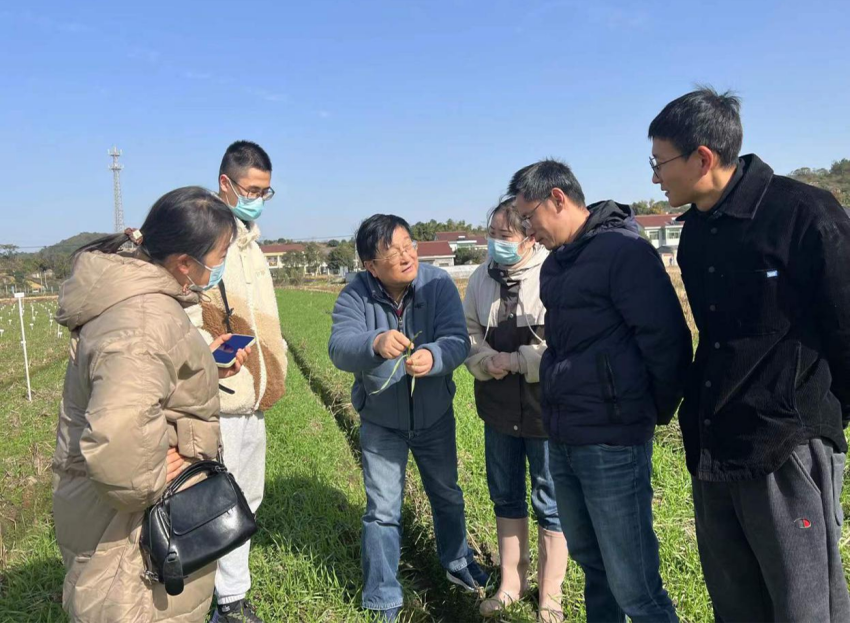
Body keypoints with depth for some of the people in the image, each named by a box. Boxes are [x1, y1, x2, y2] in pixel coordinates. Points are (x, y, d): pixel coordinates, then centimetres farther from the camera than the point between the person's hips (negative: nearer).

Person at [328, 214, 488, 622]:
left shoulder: (438, 284, -17)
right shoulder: (355, 296, -19)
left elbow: (457, 340, -26)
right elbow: (339, 348, -33)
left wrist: (433, 356, -49)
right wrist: (375, 343, -54)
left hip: (435, 416, 2)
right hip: (381, 423, -1)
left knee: (447, 495, 22)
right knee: (382, 511, 5)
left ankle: (457, 564, 49)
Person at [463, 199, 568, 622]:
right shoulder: (481, 278, 5)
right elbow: (467, 332, 10)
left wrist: (514, 361, -17)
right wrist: (486, 361, -10)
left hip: (546, 408, -6)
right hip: (498, 408, 6)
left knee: (550, 502, 9)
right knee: (505, 497, 18)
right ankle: (511, 583, 36)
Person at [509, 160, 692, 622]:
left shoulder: (624, 250, -14)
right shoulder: (555, 263, 13)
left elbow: (666, 340, -15)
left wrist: (657, 411, -4)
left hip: (612, 443, -8)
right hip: (561, 440, 9)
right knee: (591, 563, 22)